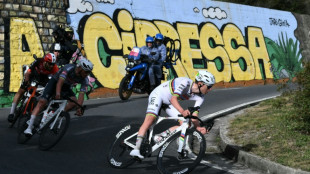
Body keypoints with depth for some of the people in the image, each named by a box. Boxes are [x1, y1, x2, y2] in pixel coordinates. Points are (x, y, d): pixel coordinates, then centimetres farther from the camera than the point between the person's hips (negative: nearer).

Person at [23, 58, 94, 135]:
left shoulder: (85, 80, -19)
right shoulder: (69, 68, -32)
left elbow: (81, 94, -25)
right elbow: (60, 82, -44)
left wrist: (79, 108, -37)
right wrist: (57, 93, -60)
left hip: (66, 87, 5)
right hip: (55, 82, -4)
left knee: (74, 101, -21)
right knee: (42, 101, -19)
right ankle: (29, 127, -20)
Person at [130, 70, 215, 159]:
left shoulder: (200, 97, -11)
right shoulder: (186, 82, -31)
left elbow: (194, 114, -14)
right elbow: (173, 99, -39)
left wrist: (198, 127, -33)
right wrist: (182, 111, -56)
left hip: (169, 104, 7)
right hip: (158, 94, -7)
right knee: (150, 119, -28)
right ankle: (136, 149, -28)